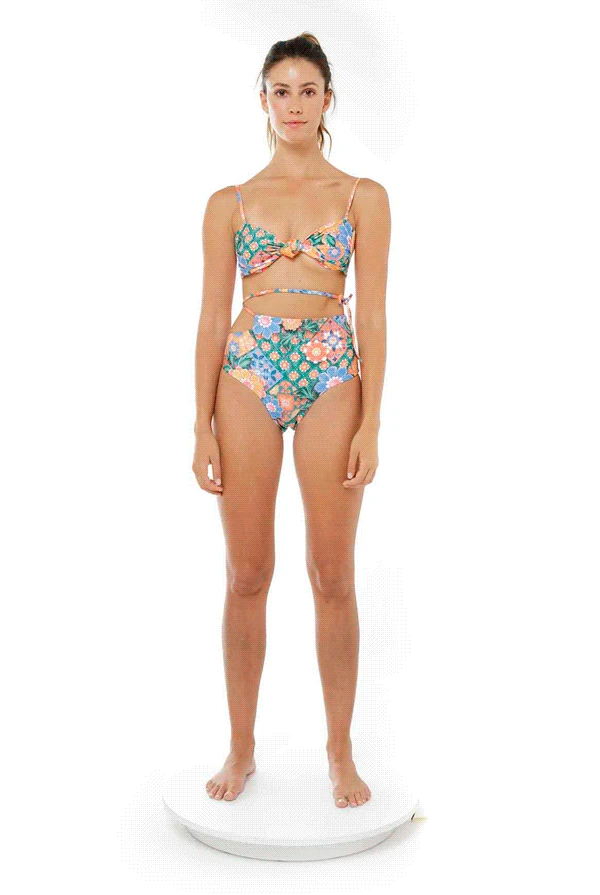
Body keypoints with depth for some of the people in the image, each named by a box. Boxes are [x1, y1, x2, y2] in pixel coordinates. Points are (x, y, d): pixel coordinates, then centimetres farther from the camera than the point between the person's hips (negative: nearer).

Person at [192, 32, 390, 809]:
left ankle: (340, 752, 17)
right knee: (247, 576, 5)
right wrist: (203, 427, 0)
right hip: (246, 380, 1)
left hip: (331, 379, -1)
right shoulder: (228, 204, 9)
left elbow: (373, 315, 1)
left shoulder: (362, 197, 6)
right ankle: (241, 749, 19)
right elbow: (212, 319, 6)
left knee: (333, 577, 2)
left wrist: (370, 424, -7)